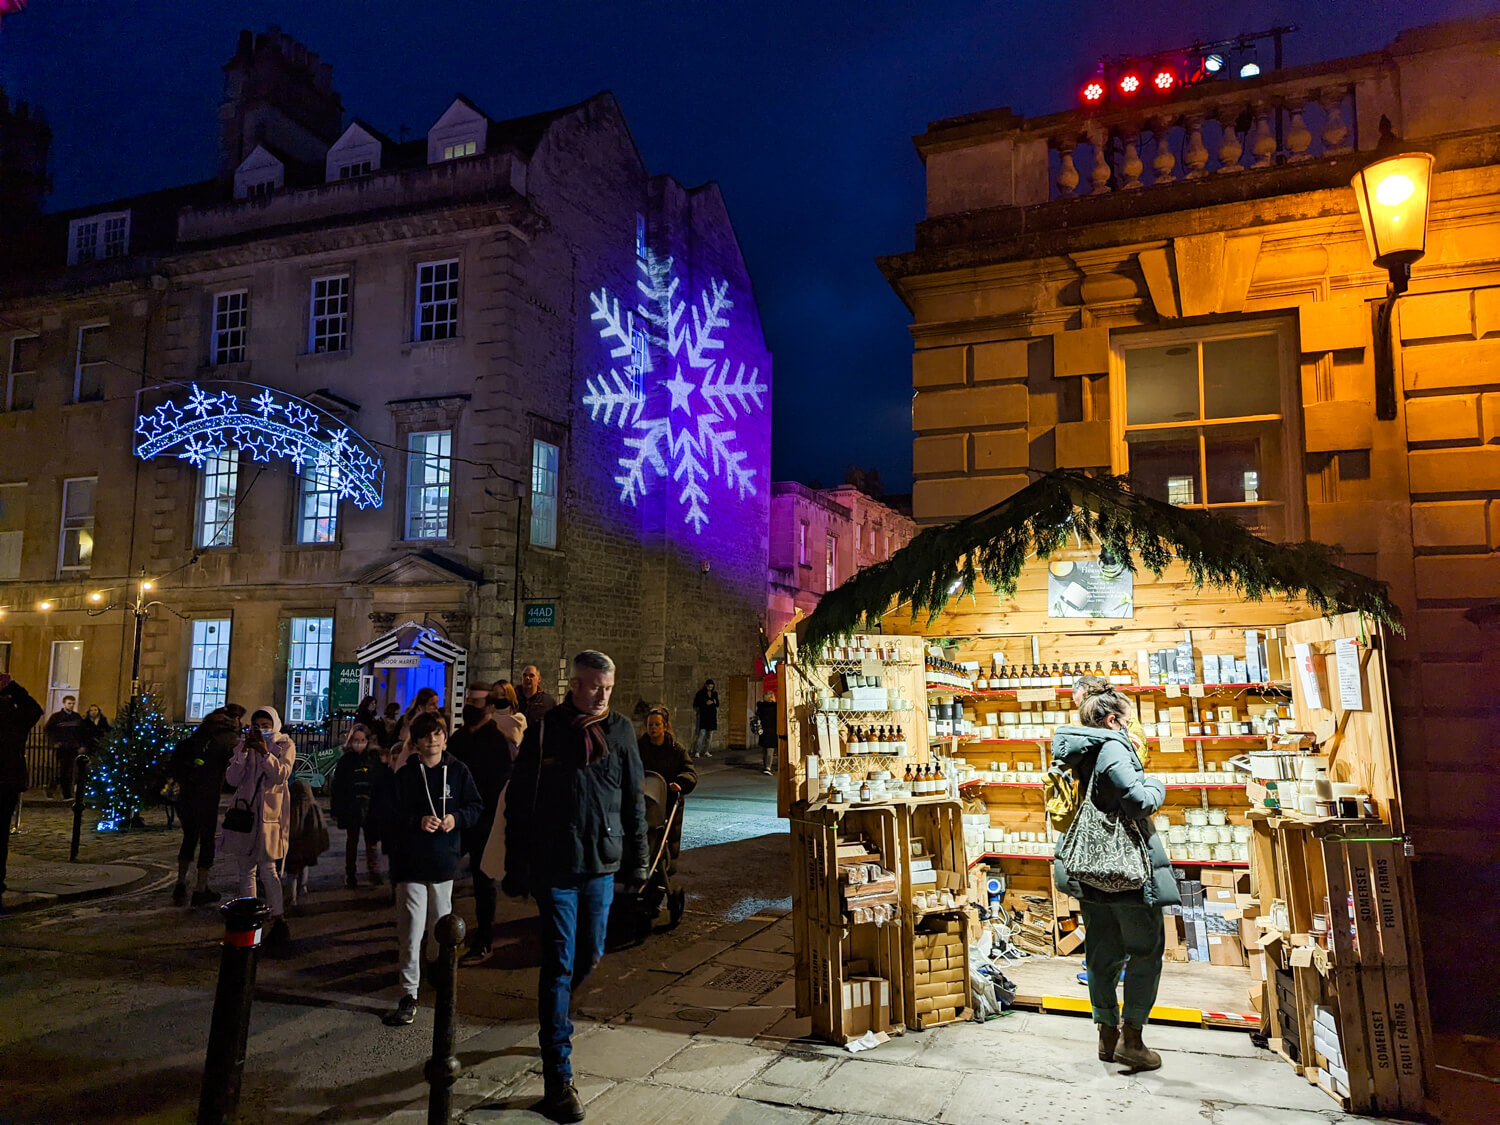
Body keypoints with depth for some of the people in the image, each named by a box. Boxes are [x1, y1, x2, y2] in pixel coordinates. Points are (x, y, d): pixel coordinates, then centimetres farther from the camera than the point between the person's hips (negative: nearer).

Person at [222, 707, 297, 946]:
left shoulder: (285, 745, 3)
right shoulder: (244, 745, 12)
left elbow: (281, 775, -11)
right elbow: (232, 779, 1)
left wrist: (265, 753, -20)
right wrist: (244, 751, -10)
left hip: (269, 812, -4)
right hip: (244, 810, 4)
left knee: (267, 868, -10)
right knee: (246, 869, 8)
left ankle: (279, 918, -3)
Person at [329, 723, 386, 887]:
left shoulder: (376, 759, 1)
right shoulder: (346, 761, 1)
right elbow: (337, 787, 1)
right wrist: (336, 810, -2)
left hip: (371, 807, 0)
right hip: (351, 807, 1)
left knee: (371, 840, 0)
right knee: (352, 839, 11)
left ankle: (373, 872, 3)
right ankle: (350, 874, 20)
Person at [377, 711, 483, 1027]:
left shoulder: (458, 771, 2)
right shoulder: (404, 775, -3)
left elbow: (476, 807, 8)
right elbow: (388, 816, -4)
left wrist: (455, 818, -10)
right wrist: (418, 821, -17)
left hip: (444, 860, 2)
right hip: (410, 861, -2)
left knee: (441, 926, 16)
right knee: (411, 930, -4)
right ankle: (408, 996, 1)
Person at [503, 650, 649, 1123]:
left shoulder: (619, 731, 0)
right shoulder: (543, 731, -8)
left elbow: (634, 800, 7)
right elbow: (518, 803, -3)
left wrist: (637, 860, 7)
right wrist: (516, 869, -3)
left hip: (602, 865, 4)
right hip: (555, 867, -3)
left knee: (589, 956, 14)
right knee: (559, 965, -2)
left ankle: (554, 1018, 44)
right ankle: (557, 1079, 5)